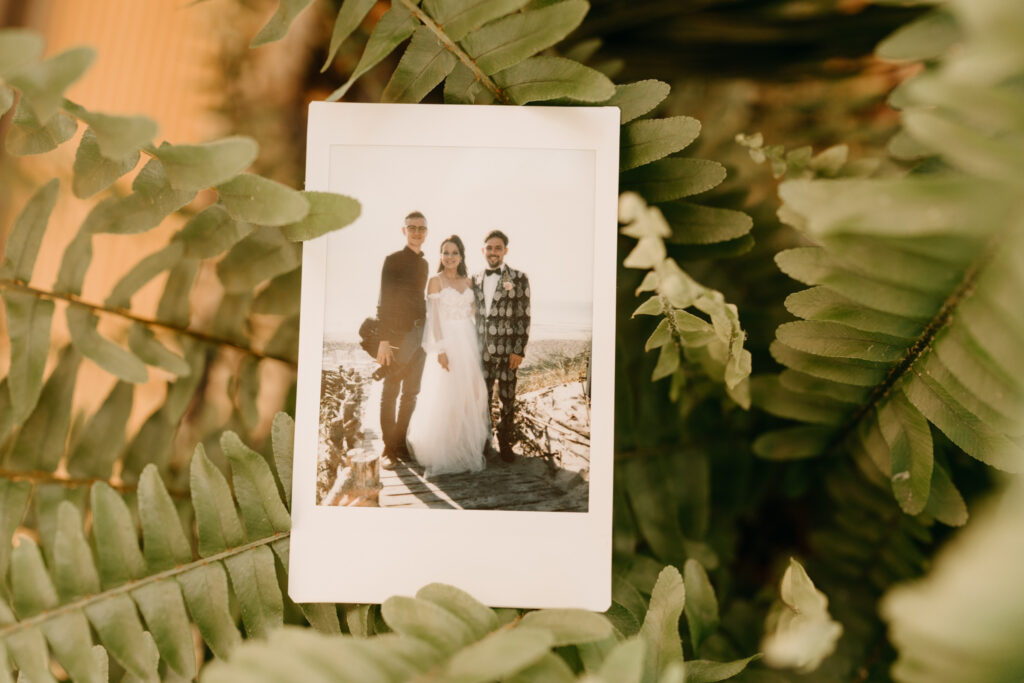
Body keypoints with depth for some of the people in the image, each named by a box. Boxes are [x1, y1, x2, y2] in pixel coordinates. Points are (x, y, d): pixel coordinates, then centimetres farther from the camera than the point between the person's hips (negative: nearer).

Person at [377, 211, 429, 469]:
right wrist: (384, 340, -16)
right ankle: (389, 450, 6)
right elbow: (384, 301, -9)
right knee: (390, 392, 0)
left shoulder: (424, 263, 13)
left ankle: (401, 444, 19)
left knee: (411, 392, 10)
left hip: (420, 333, 7)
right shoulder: (393, 260, -5)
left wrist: (427, 333, 10)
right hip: (398, 333, -6)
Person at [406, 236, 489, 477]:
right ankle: (443, 451, 6)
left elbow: (473, 314, 14)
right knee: (446, 397, -4)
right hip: (447, 341, -5)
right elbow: (434, 317, -8)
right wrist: (441, 349, -16)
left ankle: (466, 446, 19)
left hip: (469, 342, 5)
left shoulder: (468, 281, 11)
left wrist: (477, 344, 8)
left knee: (469, 396, 7)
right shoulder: (435, 281, -3)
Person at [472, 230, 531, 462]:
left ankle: (505, 443, 20)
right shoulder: (475, 280, 10)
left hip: (507, 351, -3)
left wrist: (519, 350, -10)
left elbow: (524, 317, -5)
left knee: (507, 399, 5)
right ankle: (484, 441, 24)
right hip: (481, 351, 3)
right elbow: (473, 314, 14)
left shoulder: (518, 279, -3)